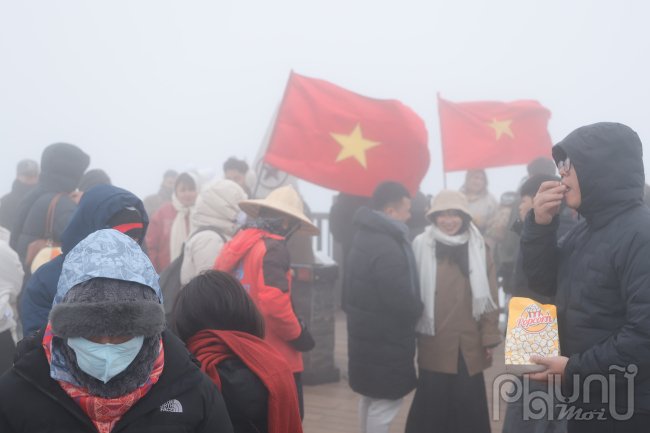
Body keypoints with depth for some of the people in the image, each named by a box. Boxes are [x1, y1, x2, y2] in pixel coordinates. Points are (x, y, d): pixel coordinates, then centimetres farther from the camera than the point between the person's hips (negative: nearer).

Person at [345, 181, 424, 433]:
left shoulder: (366, 235, 8)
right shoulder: (387, 248, -25)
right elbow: (400, 299, -27)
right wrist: (419, 311, -6)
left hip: (366, 333, 10)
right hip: (385, 338, -10)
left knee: (370, 396, 22)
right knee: (387, 400, 1)